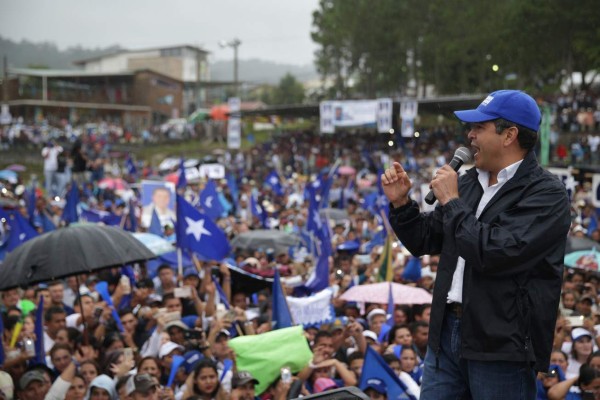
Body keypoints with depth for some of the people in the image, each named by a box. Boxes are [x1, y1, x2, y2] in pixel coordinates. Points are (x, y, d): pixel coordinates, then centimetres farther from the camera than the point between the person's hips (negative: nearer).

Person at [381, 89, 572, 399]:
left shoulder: (546, 193, -12)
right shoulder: (469, 182, 11)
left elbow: (494, 253, -24)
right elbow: (424, 242, 20)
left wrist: (452, 202, -14)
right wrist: (400, 202, 4)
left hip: (502, 343, -7)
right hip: (447, 331, 7)